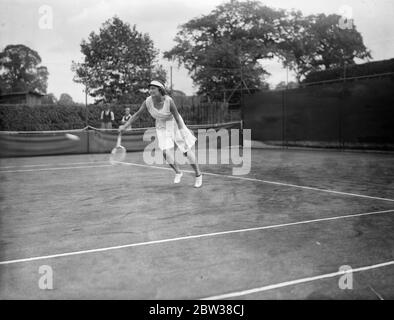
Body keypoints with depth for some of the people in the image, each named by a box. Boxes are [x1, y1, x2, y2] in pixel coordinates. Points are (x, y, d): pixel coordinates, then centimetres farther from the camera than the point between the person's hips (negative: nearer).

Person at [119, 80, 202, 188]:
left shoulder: (169, 101, -28)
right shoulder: (148, 102, -17)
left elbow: (177, 117, -22)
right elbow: (137, 114, -5)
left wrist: (182, 134, -23)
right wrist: (125, 126, -10)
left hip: (174, 124, -3)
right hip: (161, 127, 3)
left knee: (186, 150, -3)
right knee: (164, 151, -14)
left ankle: (198, 174, 15)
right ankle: (178, 172, 11)